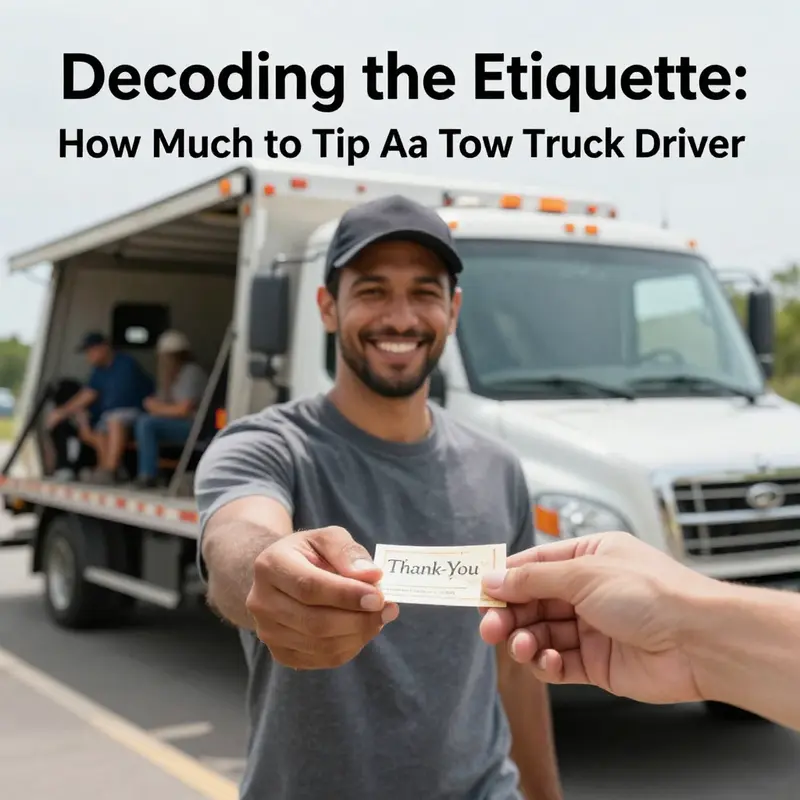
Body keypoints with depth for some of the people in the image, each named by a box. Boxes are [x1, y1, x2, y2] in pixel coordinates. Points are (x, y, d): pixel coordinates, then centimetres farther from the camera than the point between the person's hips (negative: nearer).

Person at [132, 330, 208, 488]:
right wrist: (155, 405, -7)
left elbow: (183, 410, -16)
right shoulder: (175, 374, 18)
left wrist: (158, 408, -3)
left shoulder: (191, 372, -11)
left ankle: (148, 476, -20)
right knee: (140, 420, 1)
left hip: (194, 426, -9)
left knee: (146, 422, -21)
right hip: (181, 423, 9)